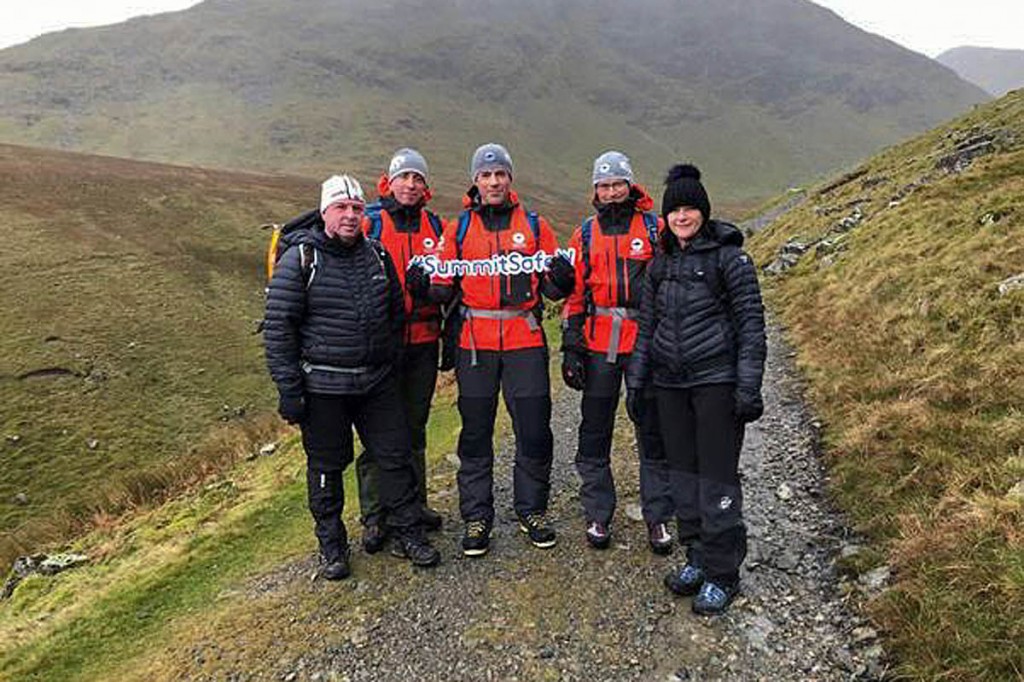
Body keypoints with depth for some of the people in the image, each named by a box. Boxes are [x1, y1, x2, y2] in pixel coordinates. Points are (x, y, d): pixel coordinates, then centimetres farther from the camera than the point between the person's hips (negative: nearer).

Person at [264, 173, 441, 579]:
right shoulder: (300, 259, -8)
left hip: (377, 383, 4)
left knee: (396, 456, 7)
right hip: (322, 387, -4)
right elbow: (278, 327, -10)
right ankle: (331, 546, 26)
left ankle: (408, 534, 23)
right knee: (326, 467, 9)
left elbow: (397, 313, 20)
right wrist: (288, 388, -13)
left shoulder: (377, 256, 8)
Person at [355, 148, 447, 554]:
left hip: (423, 341, 4)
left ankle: (414, 503, 28)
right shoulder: (370, 225, -1)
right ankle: (374, 517, 11)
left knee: (415, 428, 14)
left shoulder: (435, 227, 10)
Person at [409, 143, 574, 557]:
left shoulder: (535, 225, 9)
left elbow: (552, 288, 9)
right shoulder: (458, 228, 9)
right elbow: (445, 286, 9)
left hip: (525, 340, 0)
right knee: (475, 433, 6)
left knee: (533, 430, 3)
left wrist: (561, 278, -13)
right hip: (475, 343, 0)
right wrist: (430, 286, -13)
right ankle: (476, 518, 19)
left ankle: (532, 511, 22)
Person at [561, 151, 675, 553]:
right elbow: (574, 294, 10)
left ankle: (658, 517, 19)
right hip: (598, 345, 2)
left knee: (653, 433, 6)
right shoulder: (584, 235, 9)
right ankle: (597, 516, 20)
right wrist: (570, 346, 4)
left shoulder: (656, 229, 4)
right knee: (594, 433, 7)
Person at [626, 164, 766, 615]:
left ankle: (722, 573, 10)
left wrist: (749, 387, -13)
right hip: (670, 382, 6)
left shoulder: (728, 257, -5)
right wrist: (635, 381, 13)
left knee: (717, 474, -2)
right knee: (682, 471, 11)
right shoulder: (660, 264, 12)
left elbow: (751, 324, -8)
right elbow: (647, 326, 16)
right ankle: (697, 556, 26)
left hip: (717, 380, -6)